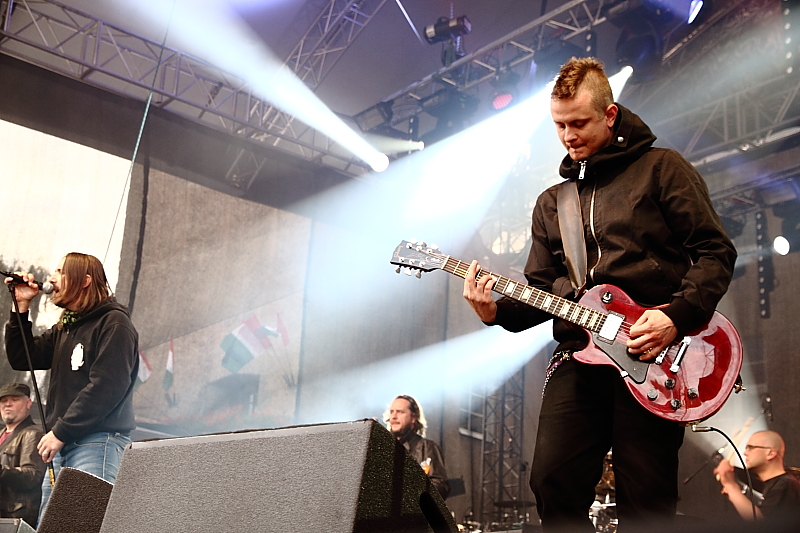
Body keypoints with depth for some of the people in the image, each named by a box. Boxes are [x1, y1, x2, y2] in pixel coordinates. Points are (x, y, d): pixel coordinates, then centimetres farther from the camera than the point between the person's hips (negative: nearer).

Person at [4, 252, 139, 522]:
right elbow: (21, 359, 21)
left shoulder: (113, 323, -5)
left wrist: (60, 432, -15)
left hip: (98, 442, -8)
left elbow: (105, 387, -15)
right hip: (63, 444, 8)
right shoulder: (64, 328, 21)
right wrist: (21, 307, 12)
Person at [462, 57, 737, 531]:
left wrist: (677, 316, -14)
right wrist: (497, 311, -2)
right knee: (553, 483, -6)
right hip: (578, 354, 4)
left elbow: (716, 252, 0)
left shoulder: (661, 168, 6)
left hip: (653, 355, -4)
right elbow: (541, 288, 18)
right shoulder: (553, 202, 21)